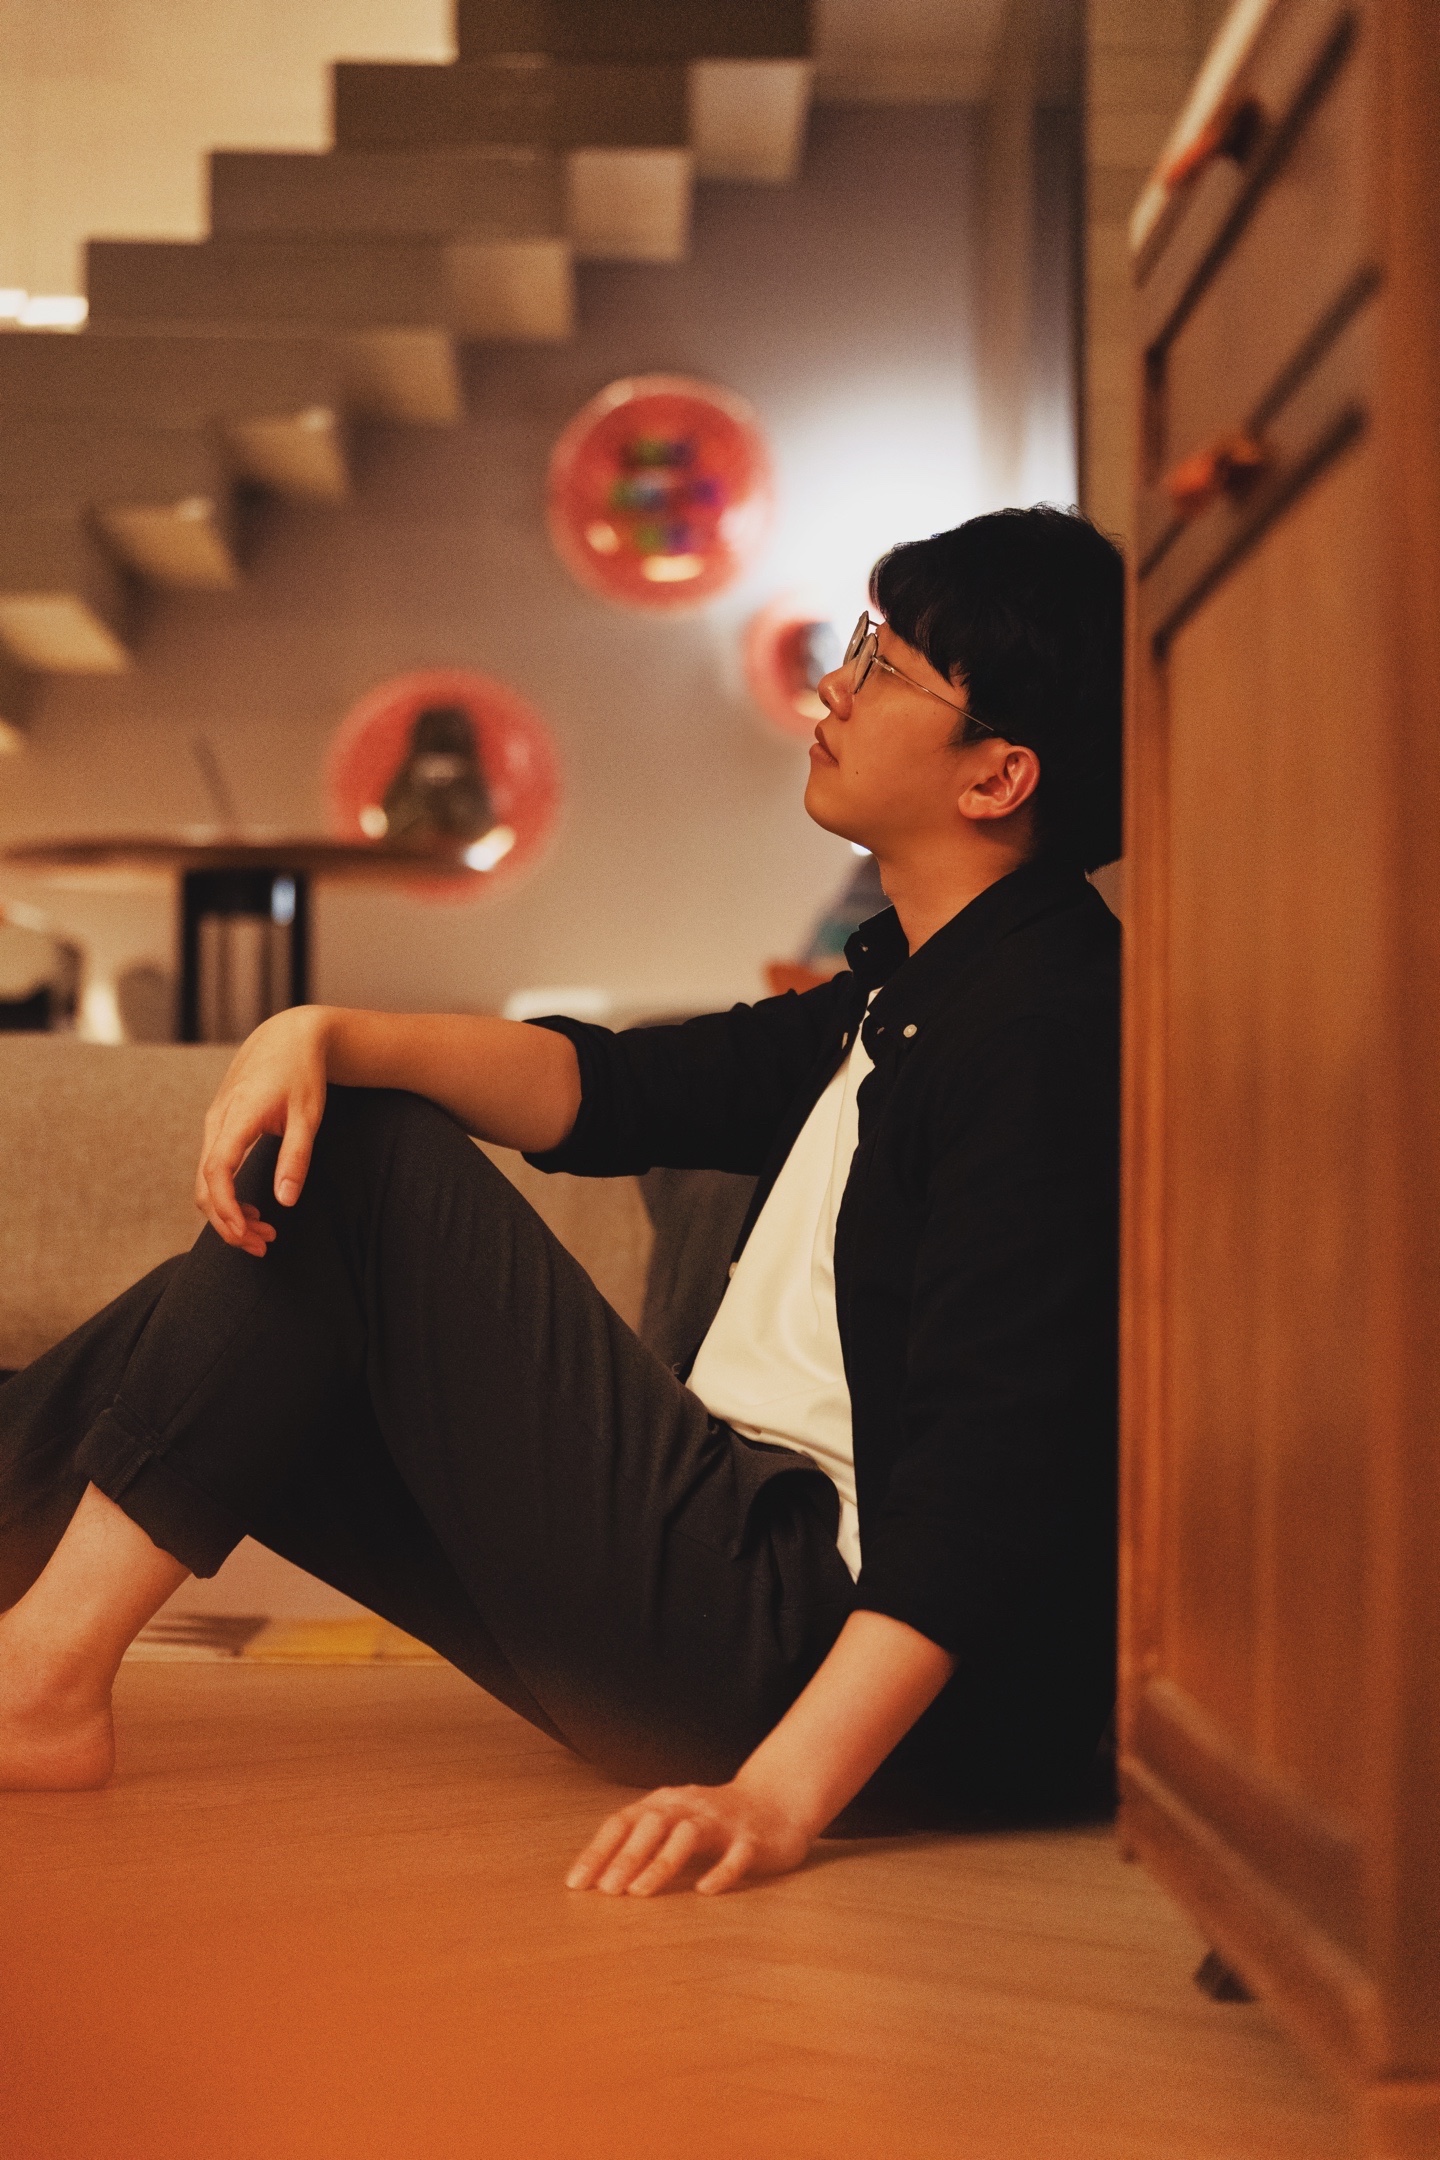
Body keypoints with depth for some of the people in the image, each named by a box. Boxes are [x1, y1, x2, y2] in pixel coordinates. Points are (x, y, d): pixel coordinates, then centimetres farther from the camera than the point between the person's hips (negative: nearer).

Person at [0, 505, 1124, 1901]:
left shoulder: (1044, 1026, -16)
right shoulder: (904, 994, 15)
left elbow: (991, 1456, -25)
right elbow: (619, 1090, 13)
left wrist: (783, 1793, -33)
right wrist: (324, 1036, -4)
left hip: (798, 1648, -10)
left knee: (371, 1161, -8)